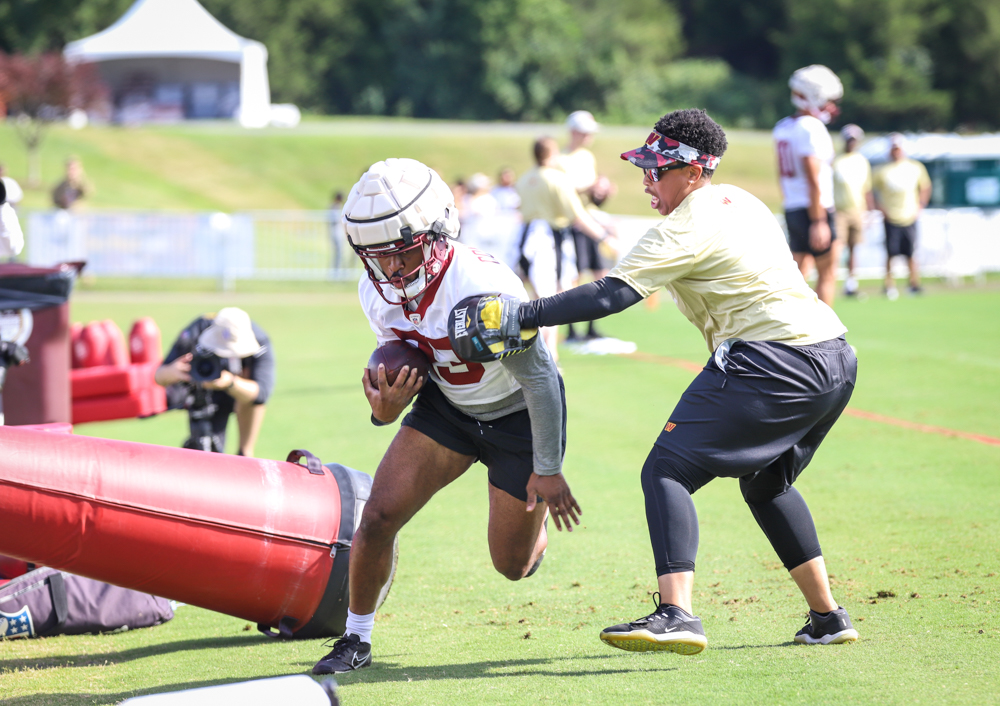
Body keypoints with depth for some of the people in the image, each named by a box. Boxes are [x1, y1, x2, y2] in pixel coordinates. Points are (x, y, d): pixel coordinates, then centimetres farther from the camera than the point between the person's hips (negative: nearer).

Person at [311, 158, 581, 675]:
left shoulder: (482, 290, -37)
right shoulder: (376, 293, -17)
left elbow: (539, 377, -25)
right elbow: (404, 357, -1)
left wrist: (548, 470, -17)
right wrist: (386, 408, -26)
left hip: (520, 415, -4)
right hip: (448, 408, 4)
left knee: (513, 564, 7)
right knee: (379, 517, -12)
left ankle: (537, 519, 44)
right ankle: (356, 639, 8)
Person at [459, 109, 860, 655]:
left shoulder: (685, 230, -9)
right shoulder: (740, 202, 18)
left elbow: (611, 296, -19)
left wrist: (522, 315, -21)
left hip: (775, 360, -10)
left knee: (666, 471, -11)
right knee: (766, 484, 28)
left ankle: (676, 614, -29)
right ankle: (827, 617, 27)